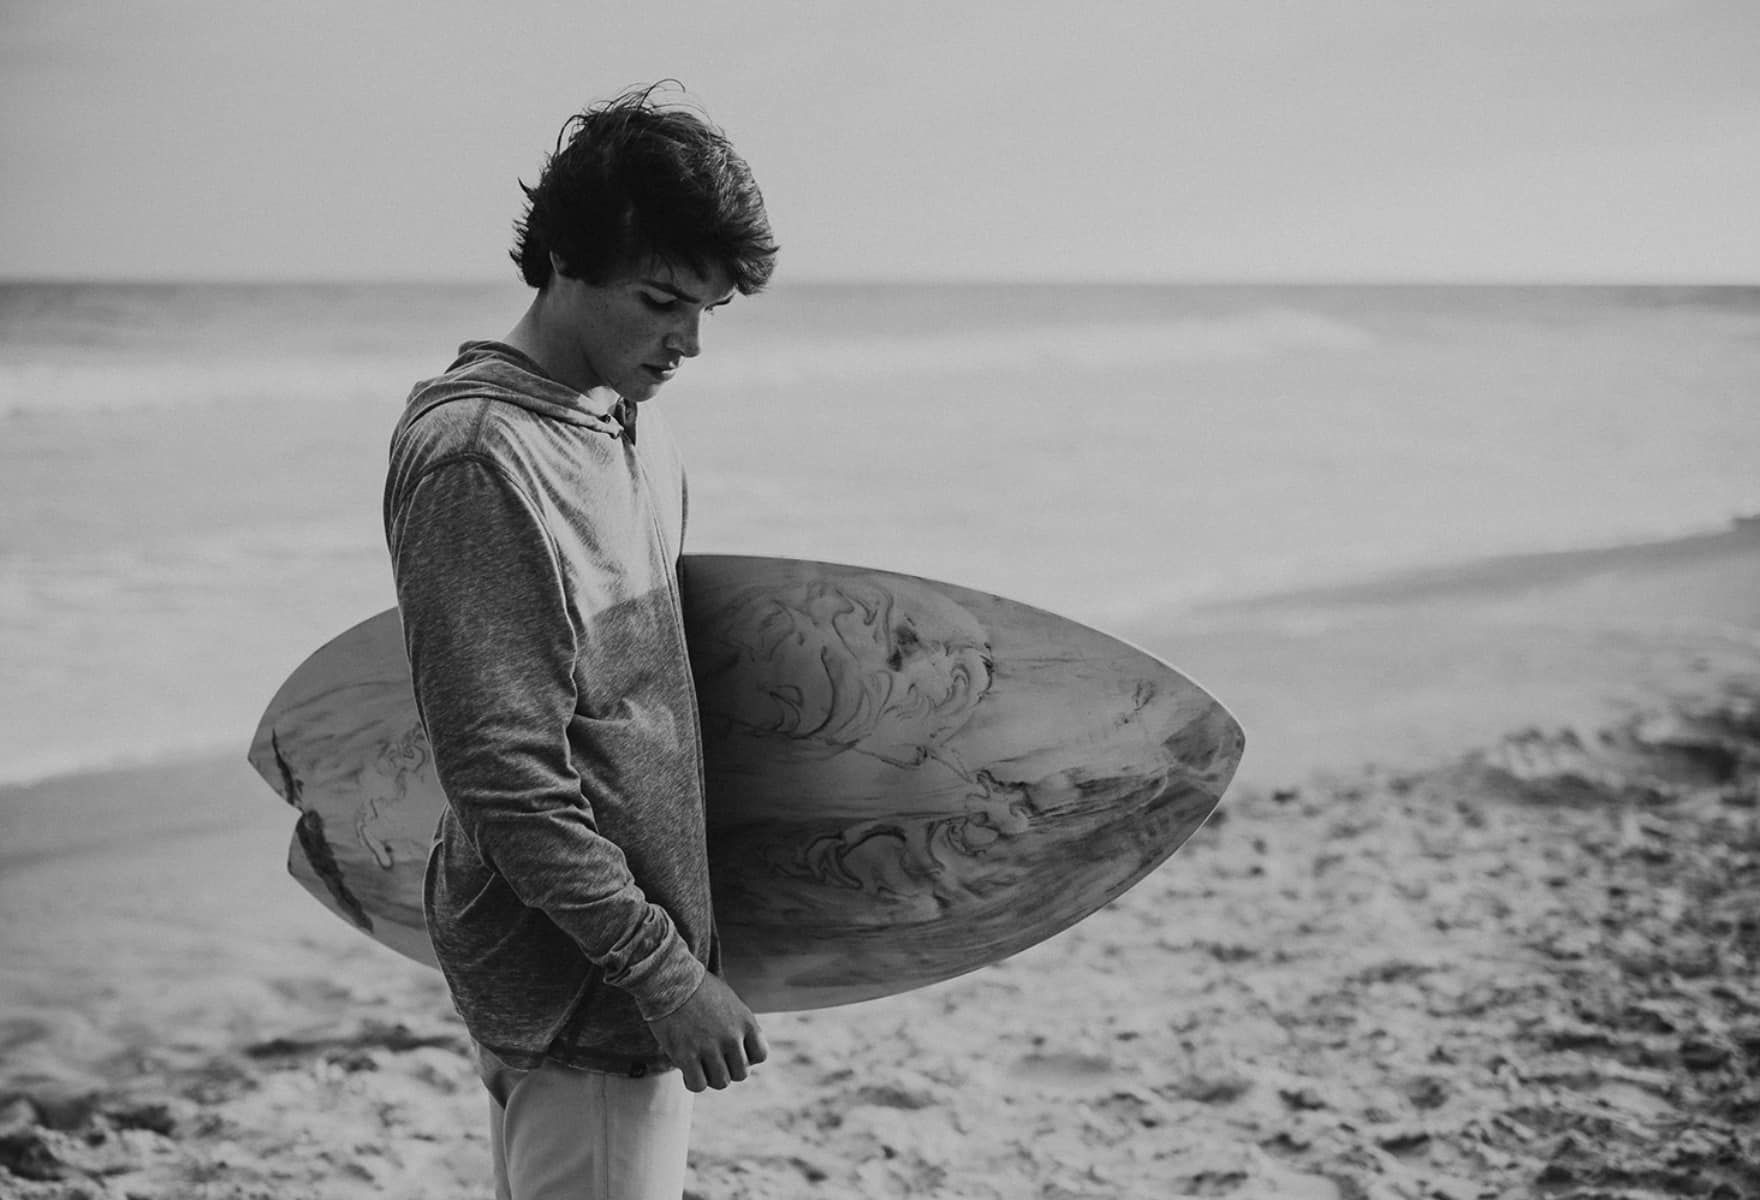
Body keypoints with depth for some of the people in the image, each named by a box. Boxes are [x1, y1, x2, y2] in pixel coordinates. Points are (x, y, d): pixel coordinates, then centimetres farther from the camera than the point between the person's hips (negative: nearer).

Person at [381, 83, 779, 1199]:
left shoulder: (639, 436, 10)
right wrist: (667, 971, -19)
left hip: (645, 939, 9)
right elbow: (504, 775, -21)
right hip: (574, 983, -9)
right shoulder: (476, 458, -18)